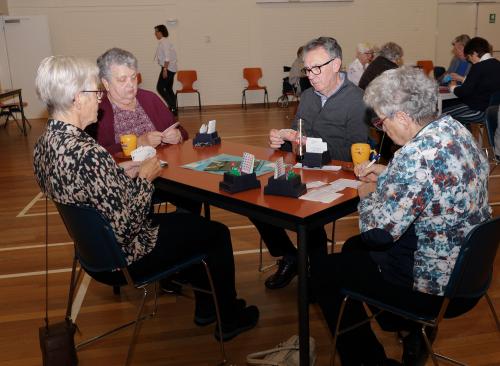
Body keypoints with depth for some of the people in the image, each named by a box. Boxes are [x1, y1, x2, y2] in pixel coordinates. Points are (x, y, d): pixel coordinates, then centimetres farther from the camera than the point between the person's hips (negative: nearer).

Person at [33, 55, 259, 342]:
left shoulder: (44, 143, -4)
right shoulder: (87, 152, -34)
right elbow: (125, 225, -29)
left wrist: (122, 173, 1)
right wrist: (144, 179, -16)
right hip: (123, 258, -9)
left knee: (192, 222, 26)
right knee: (217, 233, 10)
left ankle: (206, 307, 37)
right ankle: (230, 319, 28)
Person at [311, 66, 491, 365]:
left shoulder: (417, 155, -31)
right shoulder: (453, 127, -2)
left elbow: (377, 233, -25)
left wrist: (368, 195, -7)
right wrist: (386, 175, 7)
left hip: (437, 287, -9)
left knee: (324, 271, 6)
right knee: (353, 247, 25)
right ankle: (410, 330, 31)